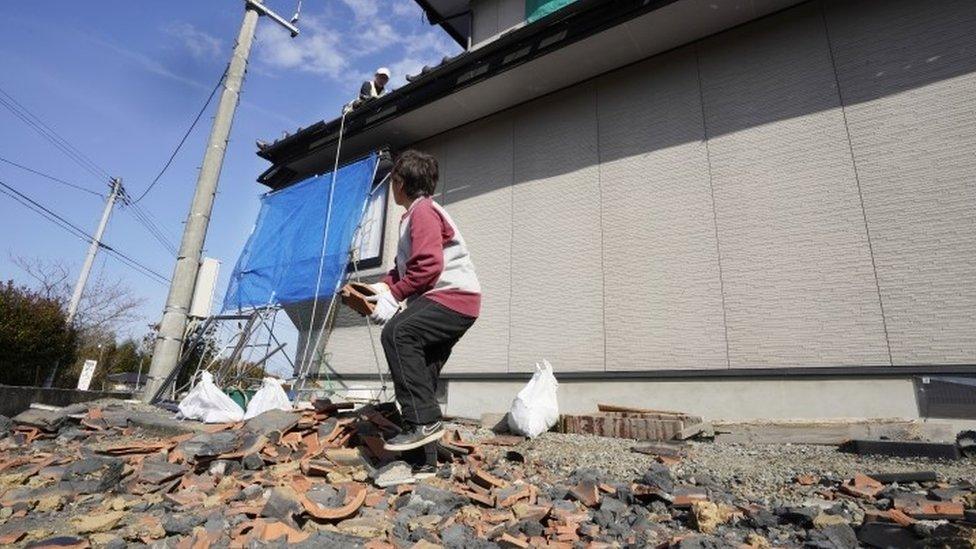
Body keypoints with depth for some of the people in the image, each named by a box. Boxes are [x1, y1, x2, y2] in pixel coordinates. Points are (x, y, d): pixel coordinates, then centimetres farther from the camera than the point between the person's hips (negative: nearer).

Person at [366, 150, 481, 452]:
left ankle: (422, 421, -27)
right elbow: (405, 266, 22)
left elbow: (428, 265, -22)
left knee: (397, 332, -29)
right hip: (450, 301, 11)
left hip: (453, 297, -11)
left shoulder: (423, 211, -10)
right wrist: (385, 285, 5)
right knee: (421, 371, 14)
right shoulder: (413, 215, 22)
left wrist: (394, 295, -16)